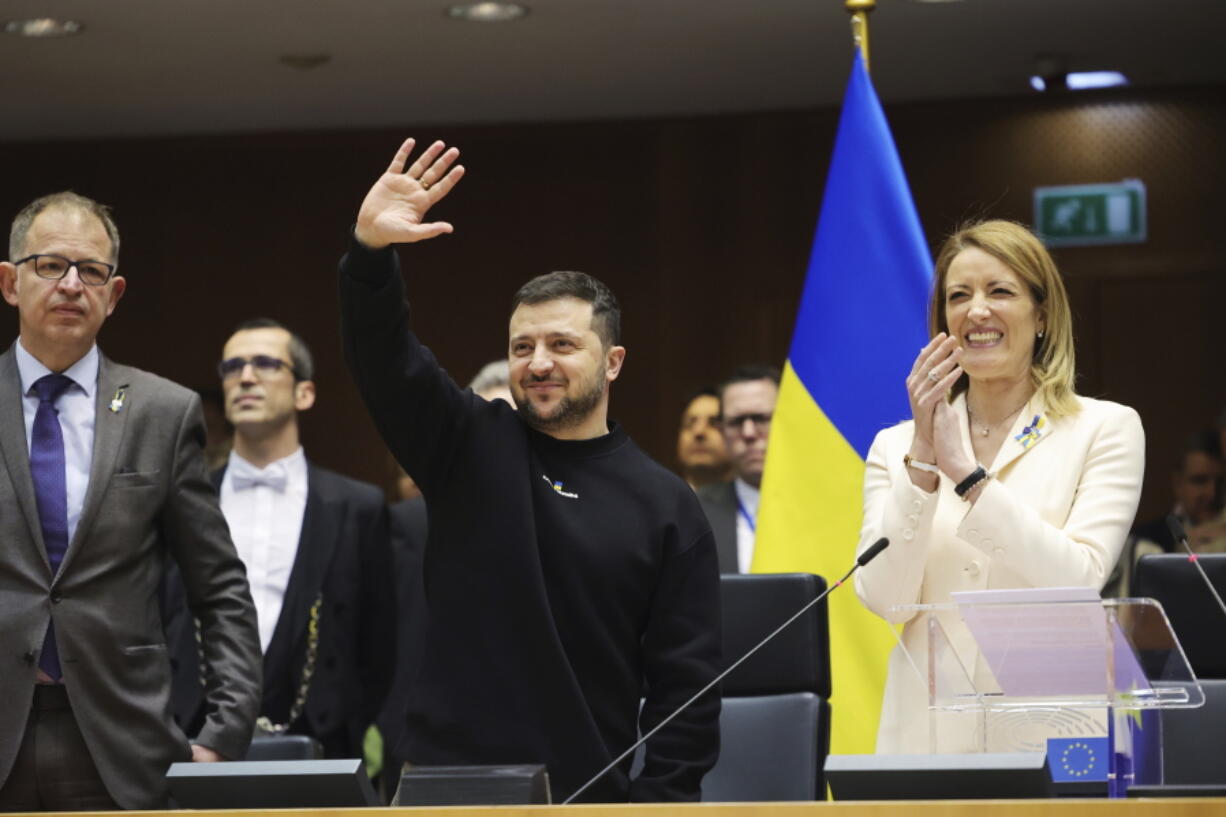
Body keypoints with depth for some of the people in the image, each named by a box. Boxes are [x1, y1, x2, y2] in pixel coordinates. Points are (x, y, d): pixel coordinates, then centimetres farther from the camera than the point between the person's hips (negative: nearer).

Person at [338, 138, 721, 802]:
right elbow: (382, 357, -7)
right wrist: (370, 250, -25)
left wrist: (658, 801, -6)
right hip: (445, 790, 1)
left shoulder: (665, 509, 3)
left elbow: (686, 683, 2)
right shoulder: (471, 447, 7)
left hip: (587, 795, -1)